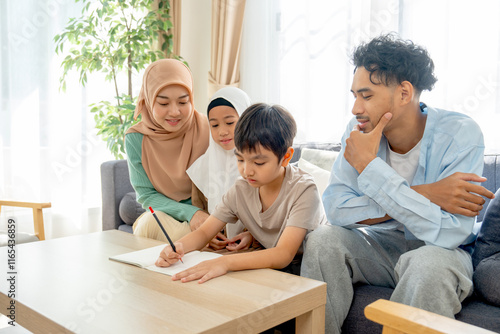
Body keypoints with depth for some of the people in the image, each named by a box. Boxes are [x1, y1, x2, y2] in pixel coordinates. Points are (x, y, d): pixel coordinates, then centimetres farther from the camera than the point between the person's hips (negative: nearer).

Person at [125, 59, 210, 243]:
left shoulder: (207, 131, -11)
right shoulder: (135, 139, -6)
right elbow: (146, 195, -5)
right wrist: (189, 212, -22)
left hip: (206, 218, -2)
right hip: (162, 215, 2)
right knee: (152, 220, -32)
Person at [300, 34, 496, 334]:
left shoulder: (460, 134, -20)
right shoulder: (360, 131, -8)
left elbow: (448, 233, -30)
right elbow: (336, 208, -18)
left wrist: (369, 166, -29)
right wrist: (423, 195, -27)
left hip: (439, 251, -3)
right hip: (381, 245, 4)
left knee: (428, 263, -35)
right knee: (323, 240, -22)